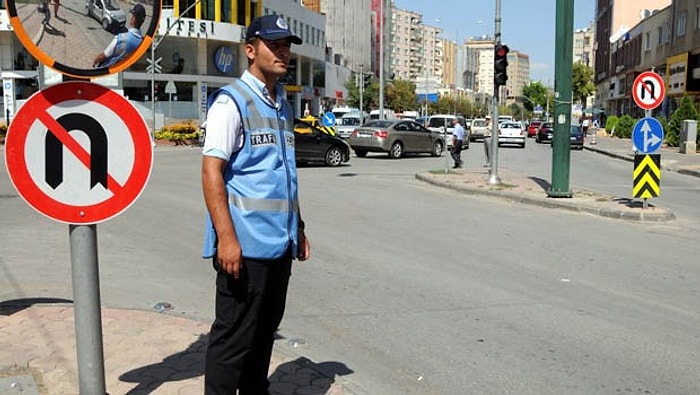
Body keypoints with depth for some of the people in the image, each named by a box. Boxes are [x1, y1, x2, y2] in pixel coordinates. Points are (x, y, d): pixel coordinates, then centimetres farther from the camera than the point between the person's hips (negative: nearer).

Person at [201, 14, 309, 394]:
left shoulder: (283, 106, 16)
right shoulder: (231, 101, -9)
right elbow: (211, 171, -15)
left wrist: (298, 228, 20)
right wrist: (226, 238, -22)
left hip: (280, 242, 8)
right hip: (246, 242, -8)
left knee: (265, 330, 17)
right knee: (234, 336, 0)